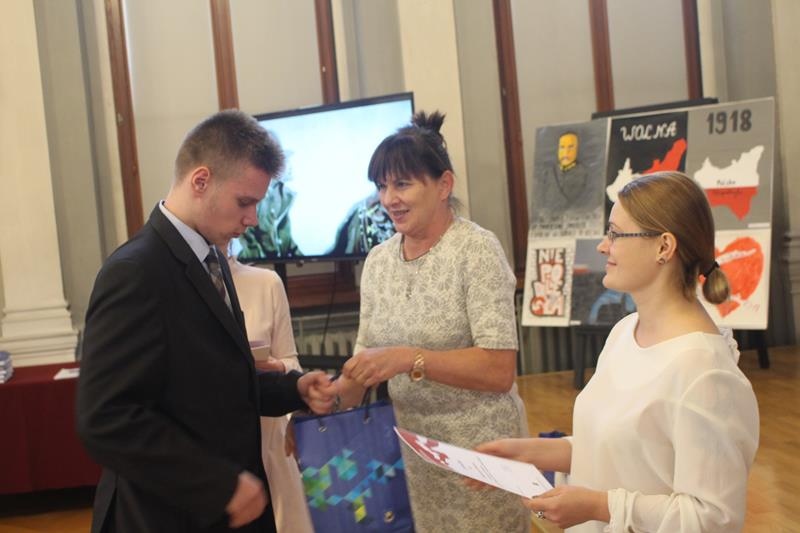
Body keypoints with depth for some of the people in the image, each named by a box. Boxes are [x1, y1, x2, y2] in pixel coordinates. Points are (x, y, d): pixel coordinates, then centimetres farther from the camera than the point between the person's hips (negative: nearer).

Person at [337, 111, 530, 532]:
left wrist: (409, 359, -28)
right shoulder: (378, 260, 4)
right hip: (418, 453, 6)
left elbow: (500, 371, -20)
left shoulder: (476, 249, -15)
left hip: (480, 450, -5)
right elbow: (369, 356, 9)